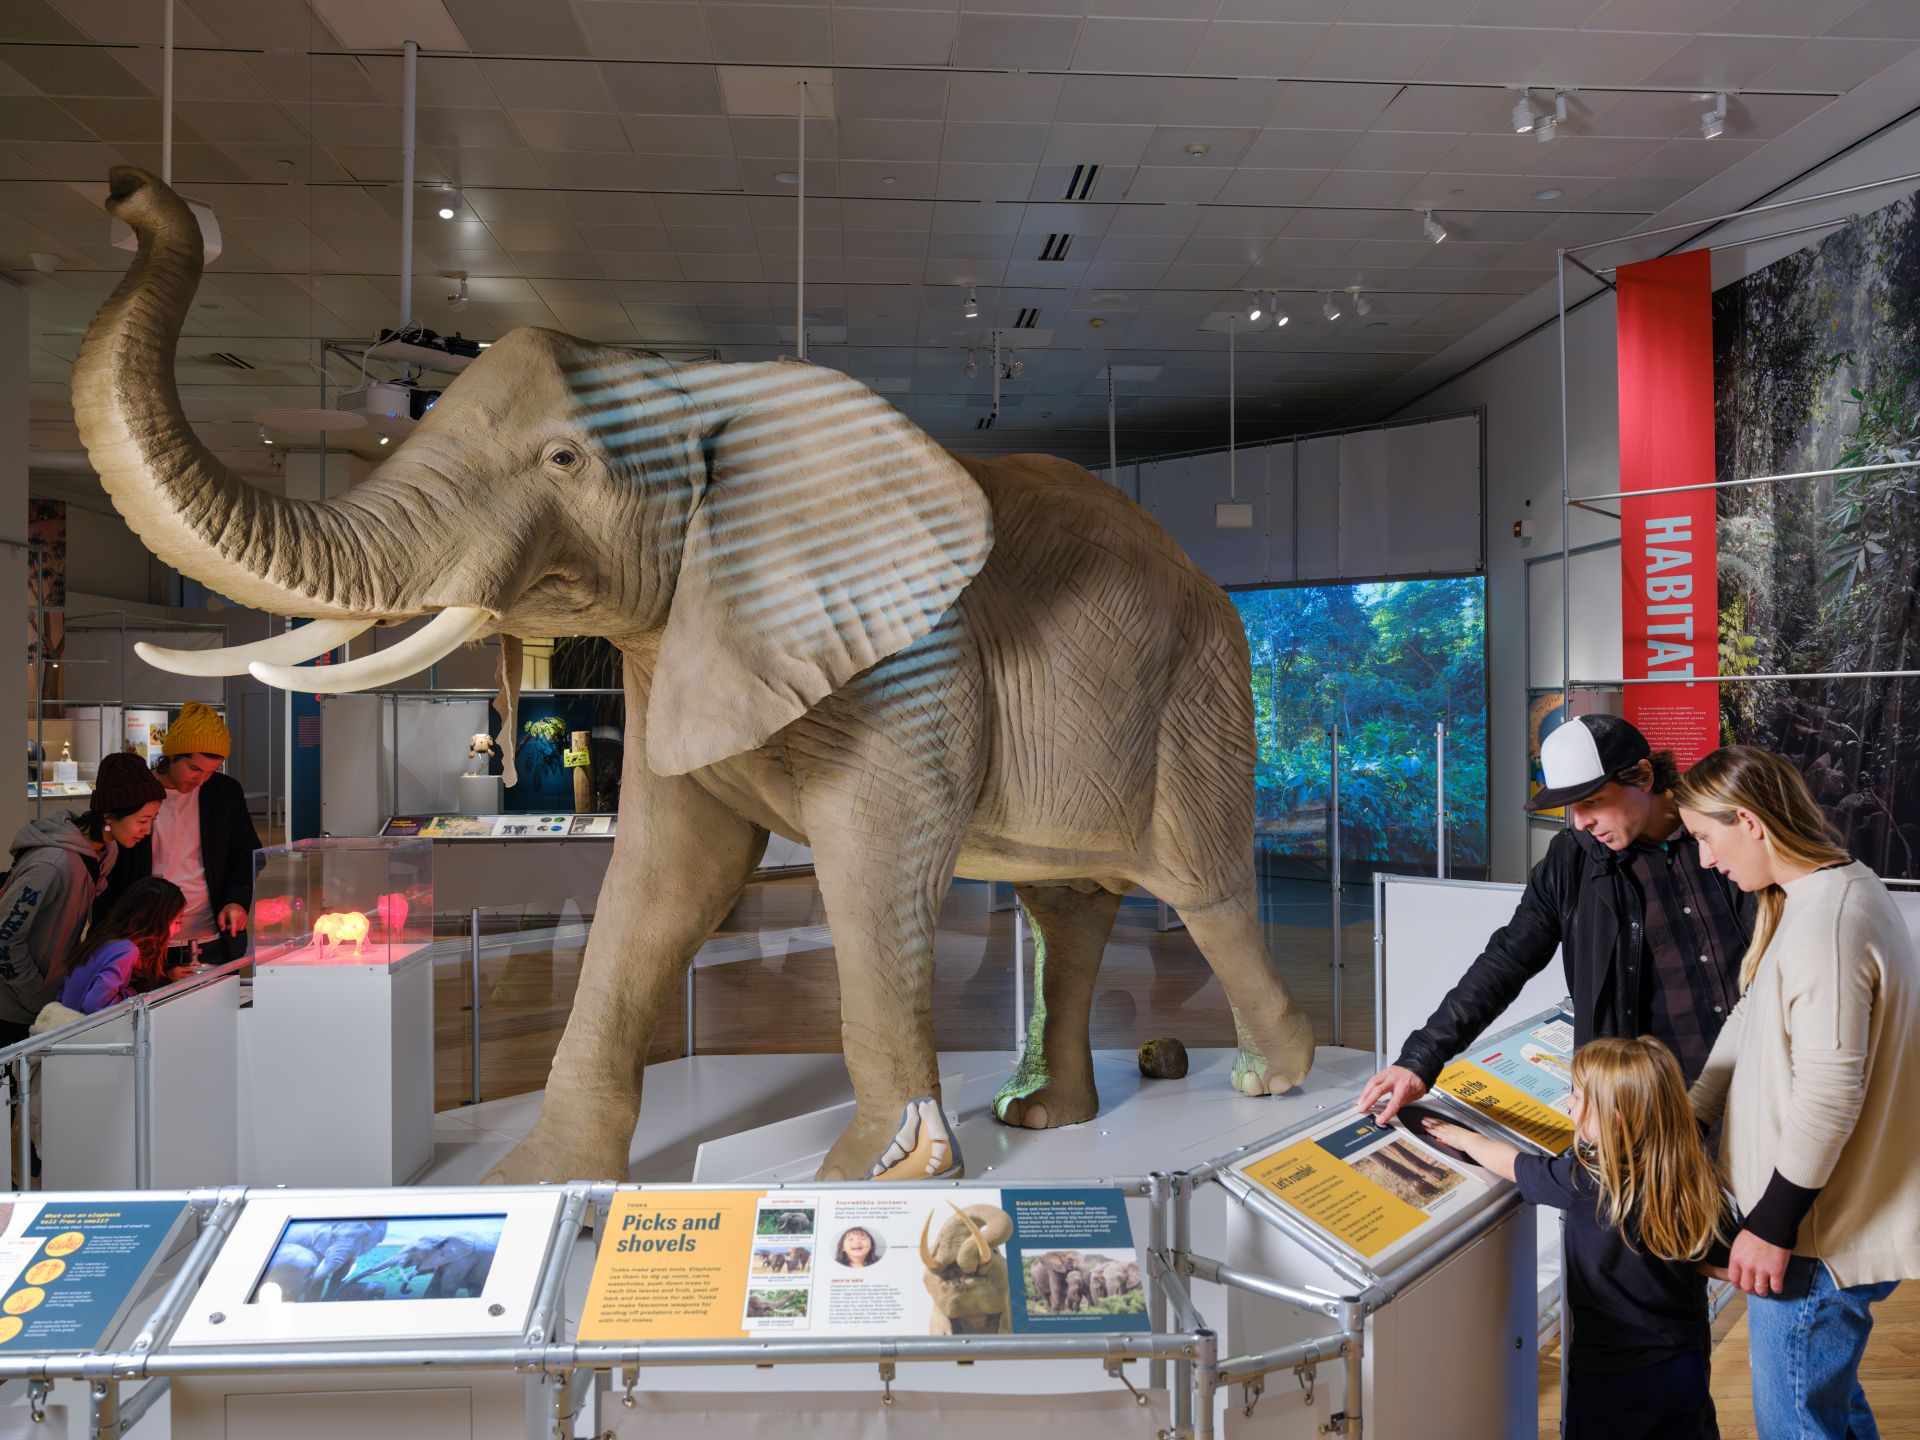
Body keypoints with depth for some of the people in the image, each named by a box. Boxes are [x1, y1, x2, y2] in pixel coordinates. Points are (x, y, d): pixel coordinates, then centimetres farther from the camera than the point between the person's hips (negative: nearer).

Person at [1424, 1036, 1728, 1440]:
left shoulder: (1586, 1181, -24)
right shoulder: (1696, 1176, -12)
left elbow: (1510, 1164, -8)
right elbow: (1717, 1259, 3)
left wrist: (1460, 1136, 10)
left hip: (1612, 1376, -4)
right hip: (1689, 1362, 4)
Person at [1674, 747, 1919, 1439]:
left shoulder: (1826, 923, -26)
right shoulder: (1838, 888, 7)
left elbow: (1828, 1097, -28)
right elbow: (1752, 1022, 14)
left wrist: (1772, 1226, -19)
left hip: (1820, 1239, -10)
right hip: (1833, 1221, 10)